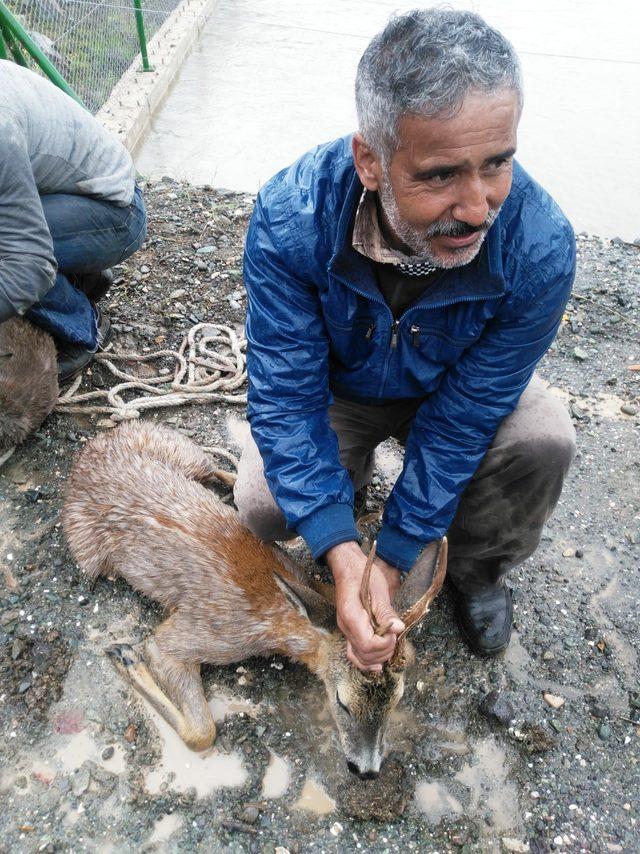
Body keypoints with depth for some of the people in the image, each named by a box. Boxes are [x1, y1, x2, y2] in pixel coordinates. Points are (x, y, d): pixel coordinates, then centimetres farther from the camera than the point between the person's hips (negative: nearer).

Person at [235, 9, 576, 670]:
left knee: (544, 442, -27)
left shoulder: (539, 248, -33)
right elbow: (286, 397, -29)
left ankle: (476, 567, 6)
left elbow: (464, 417, -25)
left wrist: (392, 558, -22)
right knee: (264, 507, -19)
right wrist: (343, 555, -37)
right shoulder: (290, 217, -34)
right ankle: (350, 468, 17)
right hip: (337, 385, 0)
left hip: (453, 389, 1)